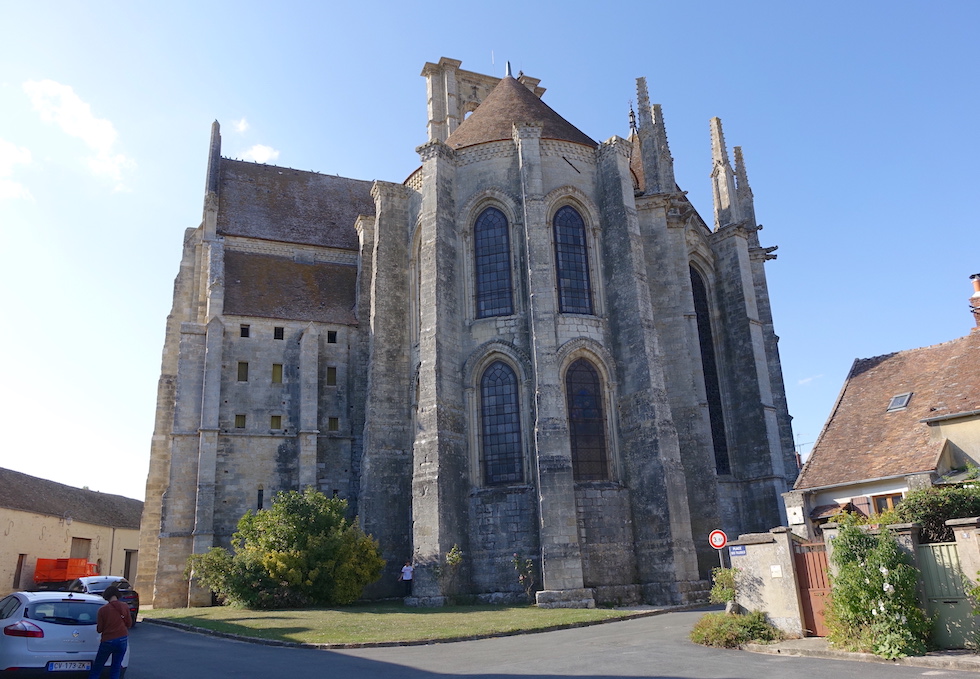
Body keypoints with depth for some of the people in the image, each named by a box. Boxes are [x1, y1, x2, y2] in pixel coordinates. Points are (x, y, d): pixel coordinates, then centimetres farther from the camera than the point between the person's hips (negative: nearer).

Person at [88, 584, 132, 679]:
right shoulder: (125, 607, -4)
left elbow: (99, 629, -3)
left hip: (107, 641, -2)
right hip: (122, 640, 2)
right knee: (116, 668, 10)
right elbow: (129, 624, 5)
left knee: (97, 668, 14)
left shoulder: (103, 610, -10)